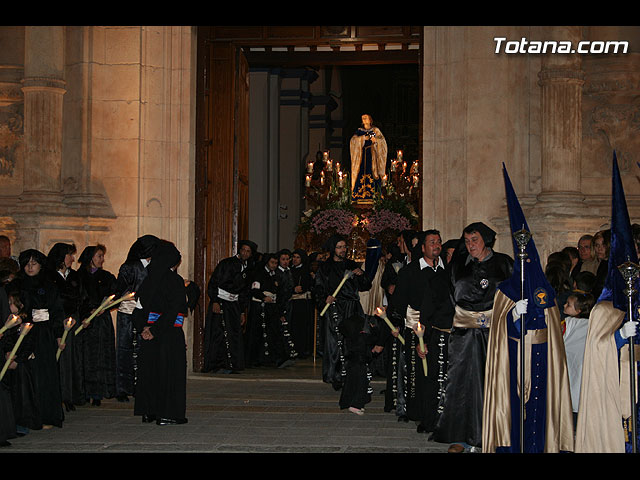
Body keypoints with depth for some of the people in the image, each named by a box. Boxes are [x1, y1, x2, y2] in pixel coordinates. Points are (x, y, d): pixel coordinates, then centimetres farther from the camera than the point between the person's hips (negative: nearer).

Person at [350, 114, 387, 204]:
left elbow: (382, 140, 2)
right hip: (362, 154, 1)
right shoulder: (359, 130, 14)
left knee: (371, 172, -10)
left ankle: (371, 195, -12)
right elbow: (353, 140, -1)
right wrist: (363, 138, -13)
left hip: (372, 155, -1)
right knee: (362, 173, -7)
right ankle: (360, 195, -9)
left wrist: (375, 140, -18)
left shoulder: (375, 130, 11)